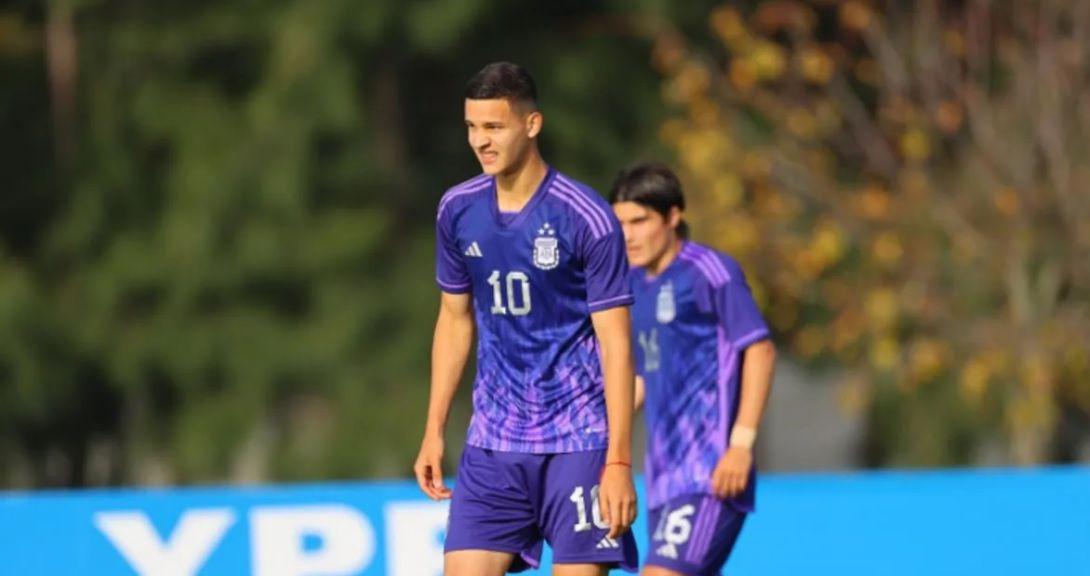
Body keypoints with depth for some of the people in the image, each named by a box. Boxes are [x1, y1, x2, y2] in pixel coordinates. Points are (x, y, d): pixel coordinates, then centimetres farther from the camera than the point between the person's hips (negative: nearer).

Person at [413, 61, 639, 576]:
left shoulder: (587, 218, -12)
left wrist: (619, 462, -17)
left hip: (578, 441, -5)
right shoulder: (458, 210, 4)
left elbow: (616, 345, -12)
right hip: (494, 444, 5)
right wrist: (434, 431, 13)